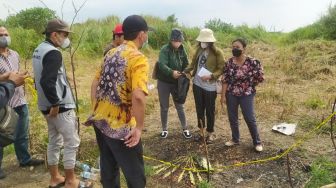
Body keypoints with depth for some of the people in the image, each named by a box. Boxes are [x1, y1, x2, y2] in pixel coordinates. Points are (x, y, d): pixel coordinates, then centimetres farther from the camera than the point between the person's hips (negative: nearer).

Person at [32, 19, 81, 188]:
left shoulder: (39, 50, 12)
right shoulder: (53, 53, -19)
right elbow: (47, 81, -30)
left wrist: (50, 102, 19)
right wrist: (55, 104, -20)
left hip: (46, 105, 10)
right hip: (61, 106, -10)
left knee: (54, 142, 18)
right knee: (71, 143, 3)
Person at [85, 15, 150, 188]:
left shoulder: (111, 53, 8)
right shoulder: (138, 59, -17)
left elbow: (95, 84, 13)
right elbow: (138, 96, -30)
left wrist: (96, 110, 18)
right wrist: (139, 127, -19)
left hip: (100, 121, 8)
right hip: (120, 127, -8)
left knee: (108, 169, 24)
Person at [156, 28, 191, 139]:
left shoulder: (182, 50, 0)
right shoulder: (165, 50, -16)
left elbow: (186, 64, 7)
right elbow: (162, 65, -29)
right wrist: (171, 72, -45)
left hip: (177, 83, 3)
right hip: (164, 82, -3)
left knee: (179, 106, 12)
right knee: (164, 107, 10)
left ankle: (185, 129, 25)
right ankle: (165, 129, 27)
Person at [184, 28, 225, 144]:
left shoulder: (217, 52, -11)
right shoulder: (199, 49, 4)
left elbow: (221, 69, -11)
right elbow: (193, 63, 10)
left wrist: (210, 76, -23)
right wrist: (185, 71, -5)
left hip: (210, 86, -5)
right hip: (197, 84, 5)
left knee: (210, 111, 8)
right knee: (199, 109, 15)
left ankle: (210, 133, 25)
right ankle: (201, 131, 32)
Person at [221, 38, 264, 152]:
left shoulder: (252, 62, -13)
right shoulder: (230, 62, -2)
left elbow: (260, 77, -4)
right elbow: (225, 80, -2)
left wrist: (249, 86, 3)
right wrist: (223, 95, -5)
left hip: (246, 95, -3)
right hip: (231, 94, 4)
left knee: (250, 119, 2)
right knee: (232, 118, 11)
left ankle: (257, 142, 21)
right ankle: (235, 139, 31)